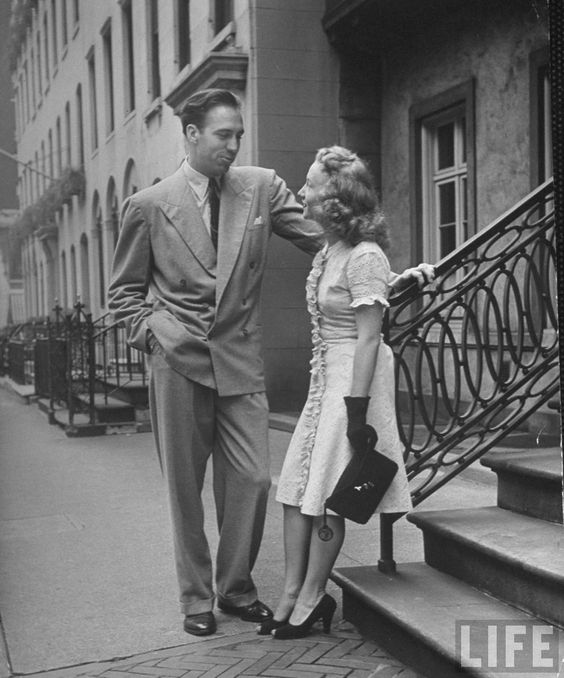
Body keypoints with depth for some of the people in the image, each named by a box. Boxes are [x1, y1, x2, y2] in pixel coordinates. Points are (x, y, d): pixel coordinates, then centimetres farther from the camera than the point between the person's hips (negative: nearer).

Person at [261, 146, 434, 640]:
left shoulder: (363, 256, -16)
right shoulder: (330, 251, 10)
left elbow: (369, 337, -20)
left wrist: (356, 410, -22)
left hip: (355, 376, -9)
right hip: (325, 376, 9)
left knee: (324, 492, -1)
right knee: (297, 485, 7)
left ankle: (312, 599, 13)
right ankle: (293, 594, 15)